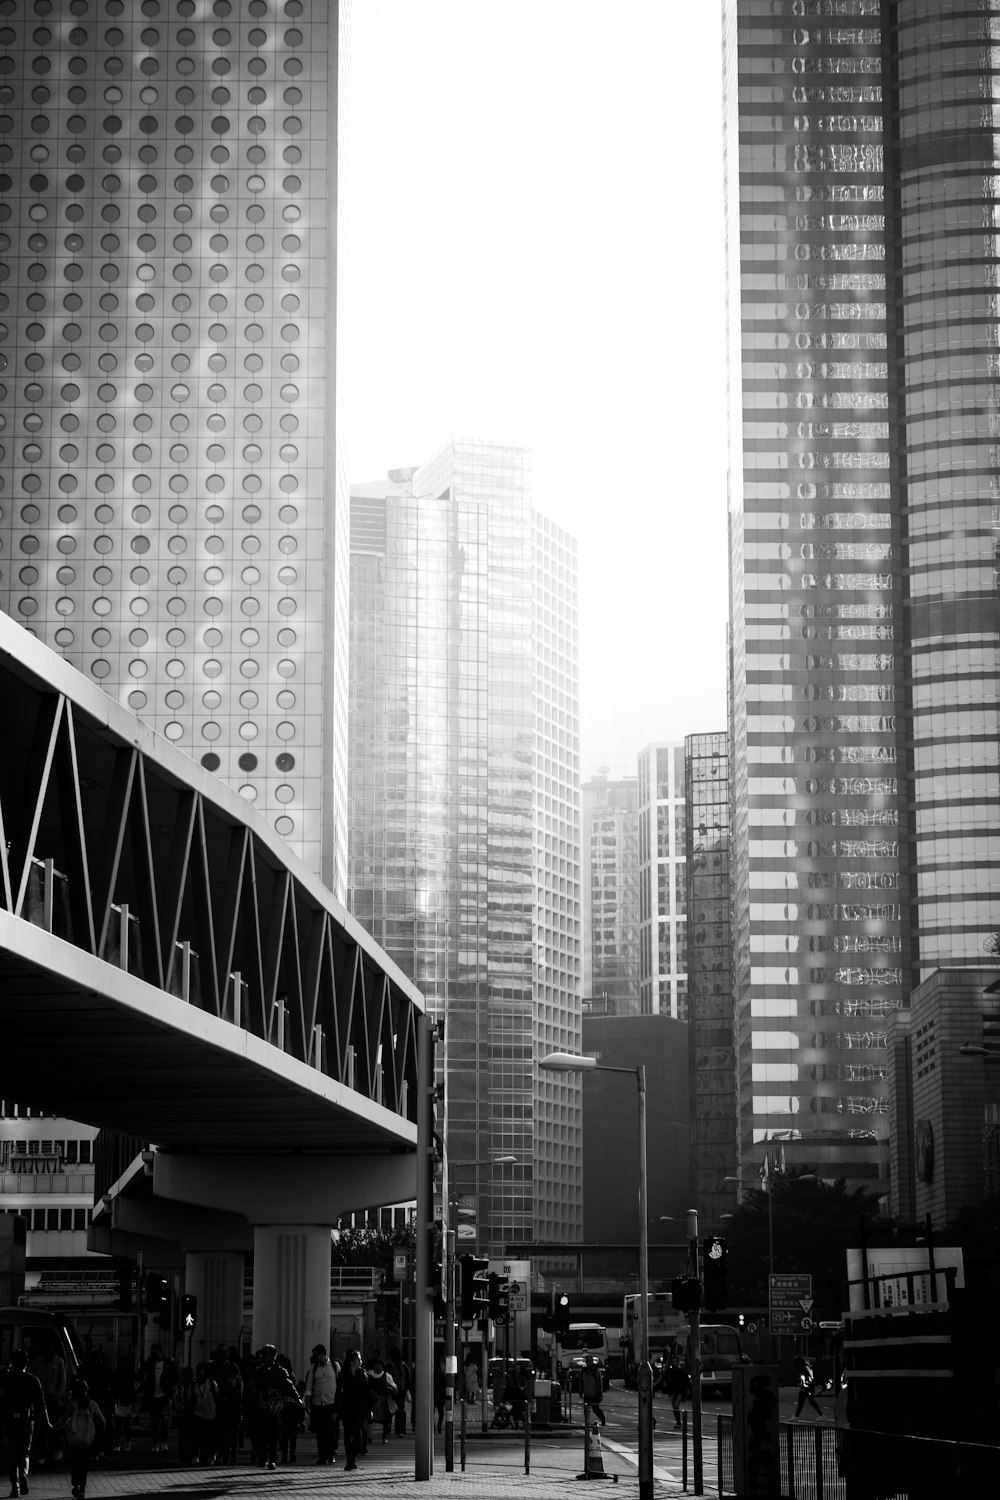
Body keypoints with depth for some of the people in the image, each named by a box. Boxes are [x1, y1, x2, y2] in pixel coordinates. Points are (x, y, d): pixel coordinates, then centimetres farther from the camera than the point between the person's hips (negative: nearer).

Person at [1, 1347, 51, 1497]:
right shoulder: (33, 1381, -1)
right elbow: (40, 1403, 0)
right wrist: (45, 1423, 5)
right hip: (27, 1421, 1)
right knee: (25, 1453, 15)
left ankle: (15, 1486, 2)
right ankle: (23, 1475, -11)